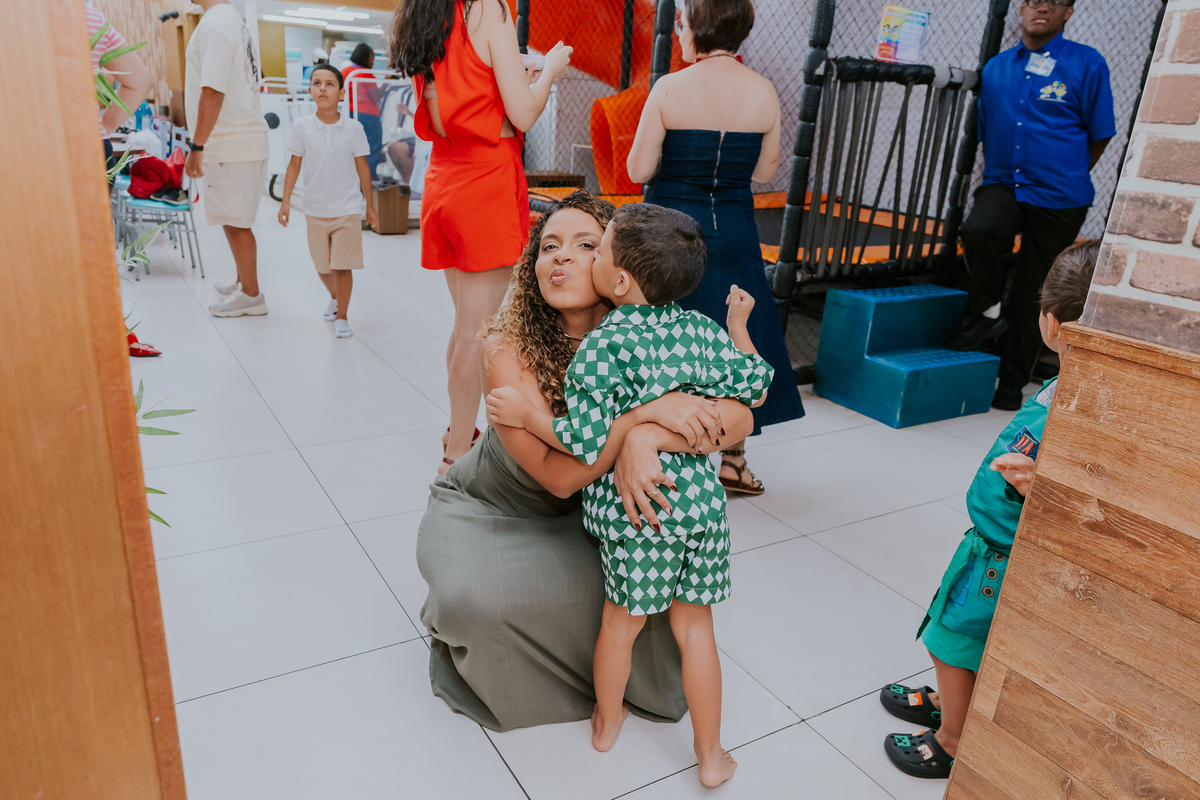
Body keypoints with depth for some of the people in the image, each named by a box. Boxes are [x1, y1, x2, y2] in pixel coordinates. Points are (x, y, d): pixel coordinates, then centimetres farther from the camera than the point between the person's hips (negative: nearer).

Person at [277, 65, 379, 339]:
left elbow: (362, 167, 1)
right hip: (315, 210, 2)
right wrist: (285, 201, 2)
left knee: (342, 266, -4)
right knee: (323, 267, 15)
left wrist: (370, 206, 5)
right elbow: (294, 165, 4)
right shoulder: (302, 126, -3)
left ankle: (341, 316, 10)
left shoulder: (353, 128, -6)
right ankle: (334, 297, 43)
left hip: (347, 210, -2)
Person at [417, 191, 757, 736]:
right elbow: (557, 473, -36)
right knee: (473, 596, -31)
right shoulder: (508, 348, -29)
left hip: (575, 513, 4)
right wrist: (646, 409, -44)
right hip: (486, 510, -3)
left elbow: (740, 416, -26)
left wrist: (649, 438, -42)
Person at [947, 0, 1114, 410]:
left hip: (1058, 200, -2)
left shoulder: (1087, 64, -2)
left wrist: (1067, 179, 8)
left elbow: (1099, 134, 3)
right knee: (978, 229, -32)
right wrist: (999, 175, 11)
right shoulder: (996, 67, 9)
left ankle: (1012, 382, 18)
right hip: (1003, 183, 2)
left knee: (1032, 293, 3)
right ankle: (988, 313, -6)